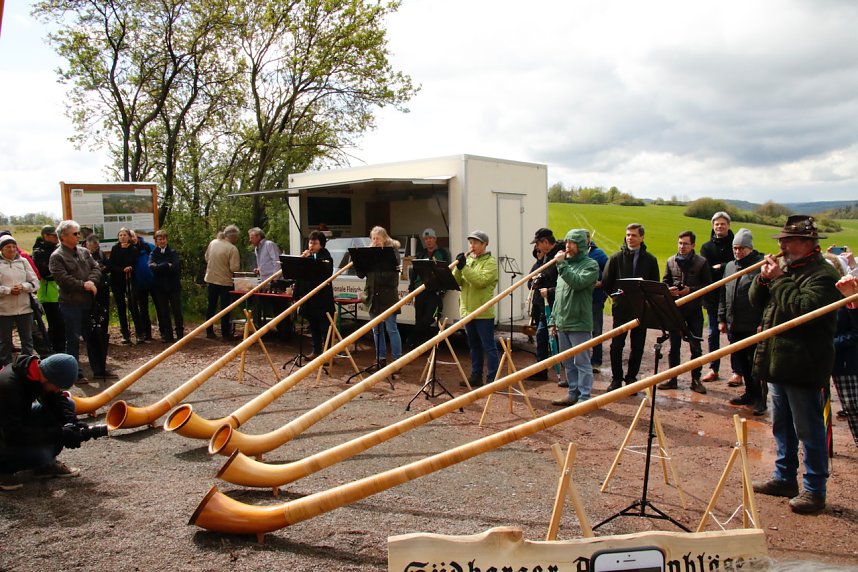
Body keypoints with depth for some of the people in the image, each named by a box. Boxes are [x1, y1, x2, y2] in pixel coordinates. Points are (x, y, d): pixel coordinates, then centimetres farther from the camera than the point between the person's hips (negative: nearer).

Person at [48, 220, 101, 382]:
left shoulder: (84, 252, 12)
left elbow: (96, 269, 5)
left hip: (88, 302, 6)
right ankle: (75, 373, 9)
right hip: (70, 304, -6)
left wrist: (91, 281, -14)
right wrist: (83, 285, -17)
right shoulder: (57, 257, -8)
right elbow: (63, 279, -18)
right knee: (73, 339, 0)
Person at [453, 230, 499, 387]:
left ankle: (493, 378, 2)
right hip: (467, 310, 7)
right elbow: (456, 281, 5)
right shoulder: (468, 260, 14)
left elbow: (481, 281, -21)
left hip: (483, 312, -7)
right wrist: (458, 267, -12)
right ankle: (476, 376, 23)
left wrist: (464, 267, -22)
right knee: (474, 346, 15)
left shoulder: (490, 262, -5)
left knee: (488, 346, -2)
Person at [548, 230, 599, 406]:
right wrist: (553, 320, 15)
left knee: (582, 362, -2)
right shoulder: (565, 264, 15)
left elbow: (578, 283, -25)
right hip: (562, 323, 7)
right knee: (568, 362, 14)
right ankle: (572, 394, 24)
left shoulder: (590, 264, -6)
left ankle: (584, 398, 4)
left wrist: (562, 265, -21)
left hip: (579, 323, -7)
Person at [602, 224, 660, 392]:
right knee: (616, 345, 0)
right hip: (621, 309, -1)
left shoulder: (650, 260, 5)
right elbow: (606, 282, 5)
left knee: (638, 347, 7)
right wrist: (617, 295, 4)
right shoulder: (616, 257, 2)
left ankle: (631, 377, 21)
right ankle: (616, 378, 12)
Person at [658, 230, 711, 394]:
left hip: (694, 309, -2)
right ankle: (672, 379, 16)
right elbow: (665, 281, 13)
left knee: (696, 347, 4)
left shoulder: (701, 262, -2)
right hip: (675, 307, 3)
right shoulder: (671, 261, 7)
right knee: (674, 345, 8)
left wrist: (690, 290, -16)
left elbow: (708, 285, -2)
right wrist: (669, 289, -8)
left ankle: (696, 379, 14)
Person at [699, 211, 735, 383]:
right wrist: (727, 268, -13)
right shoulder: (707, 247, 8)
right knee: (713, 334, 8)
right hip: (713, 297, 3)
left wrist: (719, 267, -13)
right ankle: (713, 369, 17)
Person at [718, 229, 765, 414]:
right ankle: (750, 393, 29)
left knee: (756, 364, 0)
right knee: (741, 364, 15)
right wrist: (722, 319, 16)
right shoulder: (730, 266, 14)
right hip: (734, 326, 7)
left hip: (754, 327, -7)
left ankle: (760, 399, 10)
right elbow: (723, 295, 19)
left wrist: (763, 323, -16)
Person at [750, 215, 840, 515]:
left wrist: (779, 279, -19)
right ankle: (784, 478, 31)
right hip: (779, 362, 9)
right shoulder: (788, 269, 13)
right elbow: (756, 300, 14)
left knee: (808, 429, 1)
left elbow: (803, 308, -28)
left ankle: (815, 490, 11)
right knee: (782, 426, 18)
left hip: (802, 366, -9)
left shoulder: (822, 274, -15)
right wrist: (764, 279, -5)